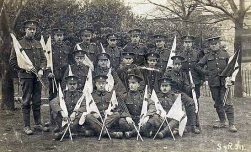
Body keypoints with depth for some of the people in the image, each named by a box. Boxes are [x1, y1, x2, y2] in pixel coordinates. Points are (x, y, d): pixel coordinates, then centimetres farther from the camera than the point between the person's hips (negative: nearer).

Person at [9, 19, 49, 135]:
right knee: (26, 102, -1)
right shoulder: (19, 44, -1)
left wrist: (41, 69, -3)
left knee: (37, 102, 10)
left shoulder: (38, 44, 15)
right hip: (26, 76, -5)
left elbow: (43, 59, 15)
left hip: (37, 77, 5)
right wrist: (24, 69, -10)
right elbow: (12, 61, -1)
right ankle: (26, 126, 5)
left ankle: (38, 124, 18)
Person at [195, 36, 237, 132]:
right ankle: (222, 122, 22)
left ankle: (231, 124, -7)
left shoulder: (225, 54, 6)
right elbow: (198, 66, 15)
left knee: (227, 102, -9)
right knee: (218, 103, 10)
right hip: (213, 83, 3)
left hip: (224, 81, -2)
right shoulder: (207, 56, 9)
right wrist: (206, 72, 3)